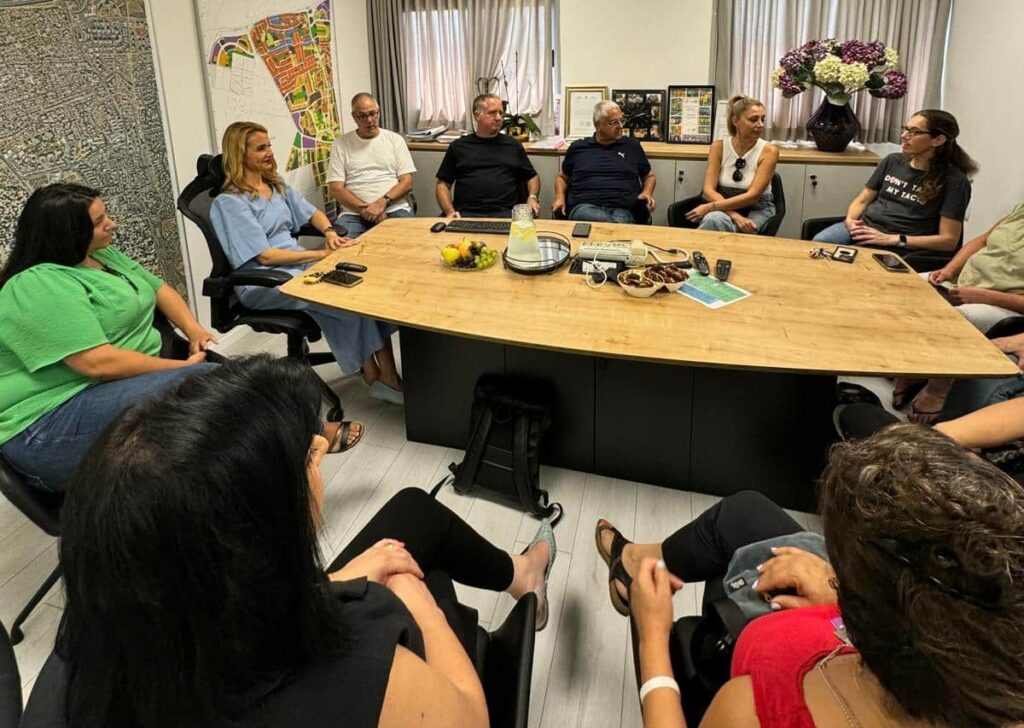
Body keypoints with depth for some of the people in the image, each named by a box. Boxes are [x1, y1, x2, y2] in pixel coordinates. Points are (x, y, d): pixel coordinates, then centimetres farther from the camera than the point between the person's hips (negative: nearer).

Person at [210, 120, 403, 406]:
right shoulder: (230, 202, -9)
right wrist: (322, 254, -17)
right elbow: (265, 256, -16)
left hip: (300, 264, 7)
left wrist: (329, 231, -4)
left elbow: (312, 212, 21)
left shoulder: (276, 185, 15)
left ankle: (387, 373, -25)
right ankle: (373, 375, -14)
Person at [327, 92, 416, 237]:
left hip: (394, 208, 0)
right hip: (354, 213, 0)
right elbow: (336, 188, 3)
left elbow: (407, 183, 5)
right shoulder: (341, 144, 11)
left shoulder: (395, 139, 13)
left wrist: (382, 202, -13)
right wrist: (365, 209, -11)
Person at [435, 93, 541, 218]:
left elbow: (532, 176, 26)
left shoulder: (513, 146, 19)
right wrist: (450, 211, -5)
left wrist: (533, 197, 5)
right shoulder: (458, 146, 15)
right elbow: (443, 184, 14)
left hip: (504, 213, 0)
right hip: (466, 213, 0)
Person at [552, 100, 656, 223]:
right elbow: (562, 177, 29)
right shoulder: (578, 147, 18)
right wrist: (560, 197, 9)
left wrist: (647, 193, 7)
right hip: (585, 207, -1)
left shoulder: (632, 146, 18)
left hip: (621, 210, 1)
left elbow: (649, 176, 29)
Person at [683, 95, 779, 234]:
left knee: (714, 220, -32)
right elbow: (709, 190, -11)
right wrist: (735, 215, -27)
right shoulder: (719, 146, -3)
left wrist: (710, 207, -26)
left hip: (757, 210, -1)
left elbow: (752, 196, -17)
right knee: (714, 219, -37)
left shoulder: (769, 151, -9)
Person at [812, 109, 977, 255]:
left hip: (896, 247, -4)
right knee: (818, 243, -29)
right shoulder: (893, 161, 14)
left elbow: (949, 240, -7)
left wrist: (892, 239, -16)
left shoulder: (954, 180, -2)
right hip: (862, 228, 5)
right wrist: (850, 219, -7)